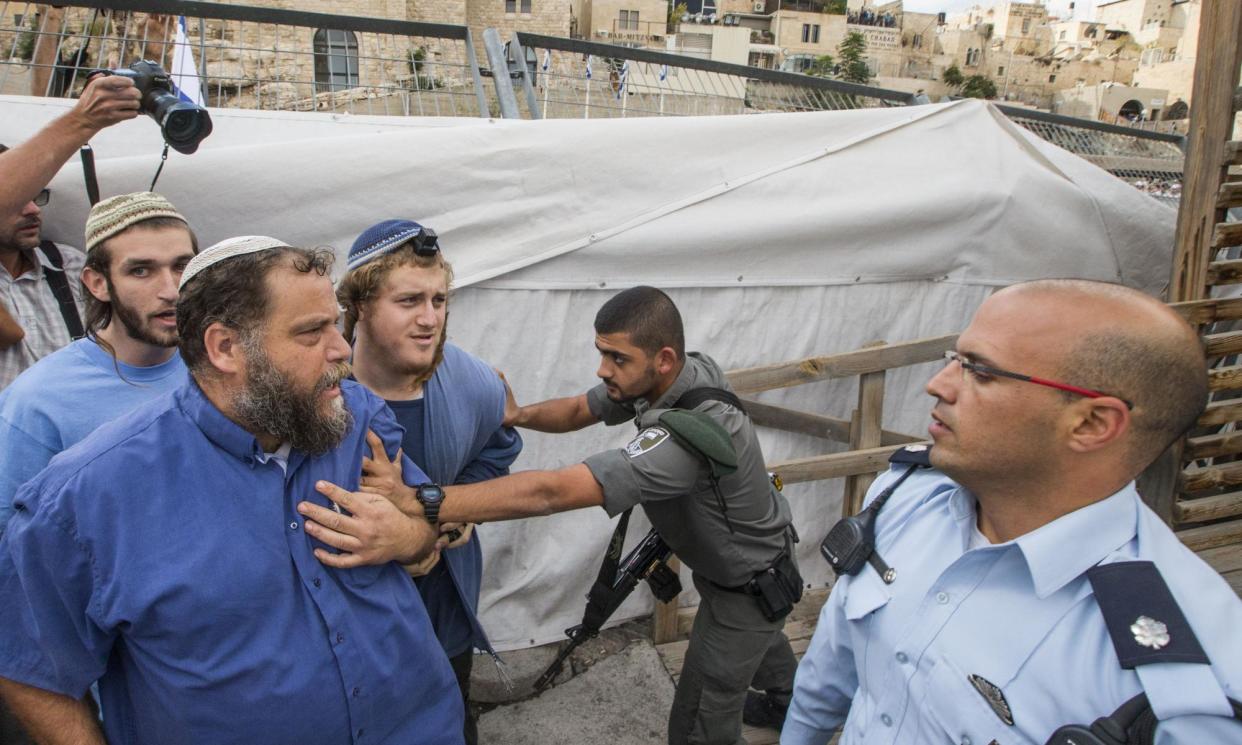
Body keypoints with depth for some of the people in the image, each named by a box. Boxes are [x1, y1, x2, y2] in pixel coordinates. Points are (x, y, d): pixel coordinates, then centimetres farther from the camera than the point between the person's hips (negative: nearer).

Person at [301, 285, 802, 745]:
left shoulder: (693, 433, -45)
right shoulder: (673, 375, -18)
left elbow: (553, 492, -55)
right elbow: (578, 410, -7)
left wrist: (417, 504, -62)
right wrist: (517, 415, -29)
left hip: (753, 587, -9)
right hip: (728, 562, 9)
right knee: (757, 636, 37)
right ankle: (787, 700, 68)